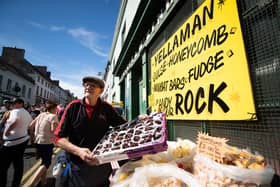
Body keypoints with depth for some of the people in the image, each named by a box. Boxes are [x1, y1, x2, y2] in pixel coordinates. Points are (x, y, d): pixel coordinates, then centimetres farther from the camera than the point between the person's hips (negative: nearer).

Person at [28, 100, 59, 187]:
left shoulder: (41, 115, 7)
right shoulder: (53, 116, -15)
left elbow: (31, 126, 9)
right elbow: (54, 129, -24)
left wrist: (34, 136, 19)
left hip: (37, 141, 8)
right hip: (46, 142, -8)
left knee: (44, 161, 24)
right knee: (46, 163, 6)